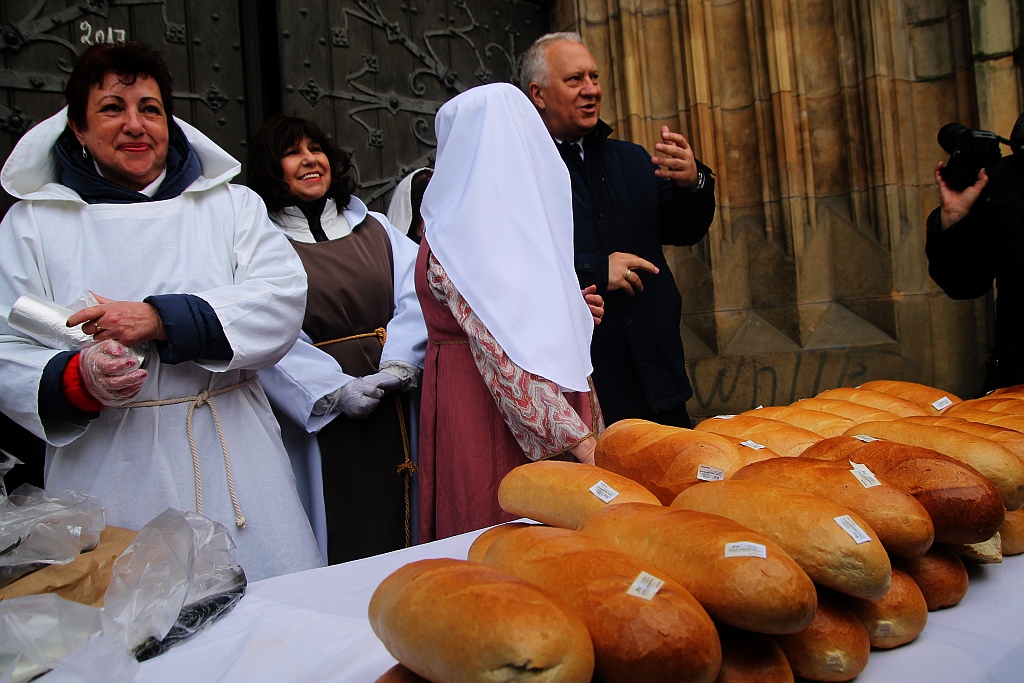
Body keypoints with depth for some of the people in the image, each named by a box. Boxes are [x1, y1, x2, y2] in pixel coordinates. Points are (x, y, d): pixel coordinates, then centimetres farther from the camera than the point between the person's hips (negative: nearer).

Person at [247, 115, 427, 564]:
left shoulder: (374, 228, 14)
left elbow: (415, 298, 2)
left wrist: (396, 367, -13)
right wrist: (337, 389, -18)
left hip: (391, 404, 4)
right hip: (318, 416, -3)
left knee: (396, 523, 9)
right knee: (339, 535, 3)